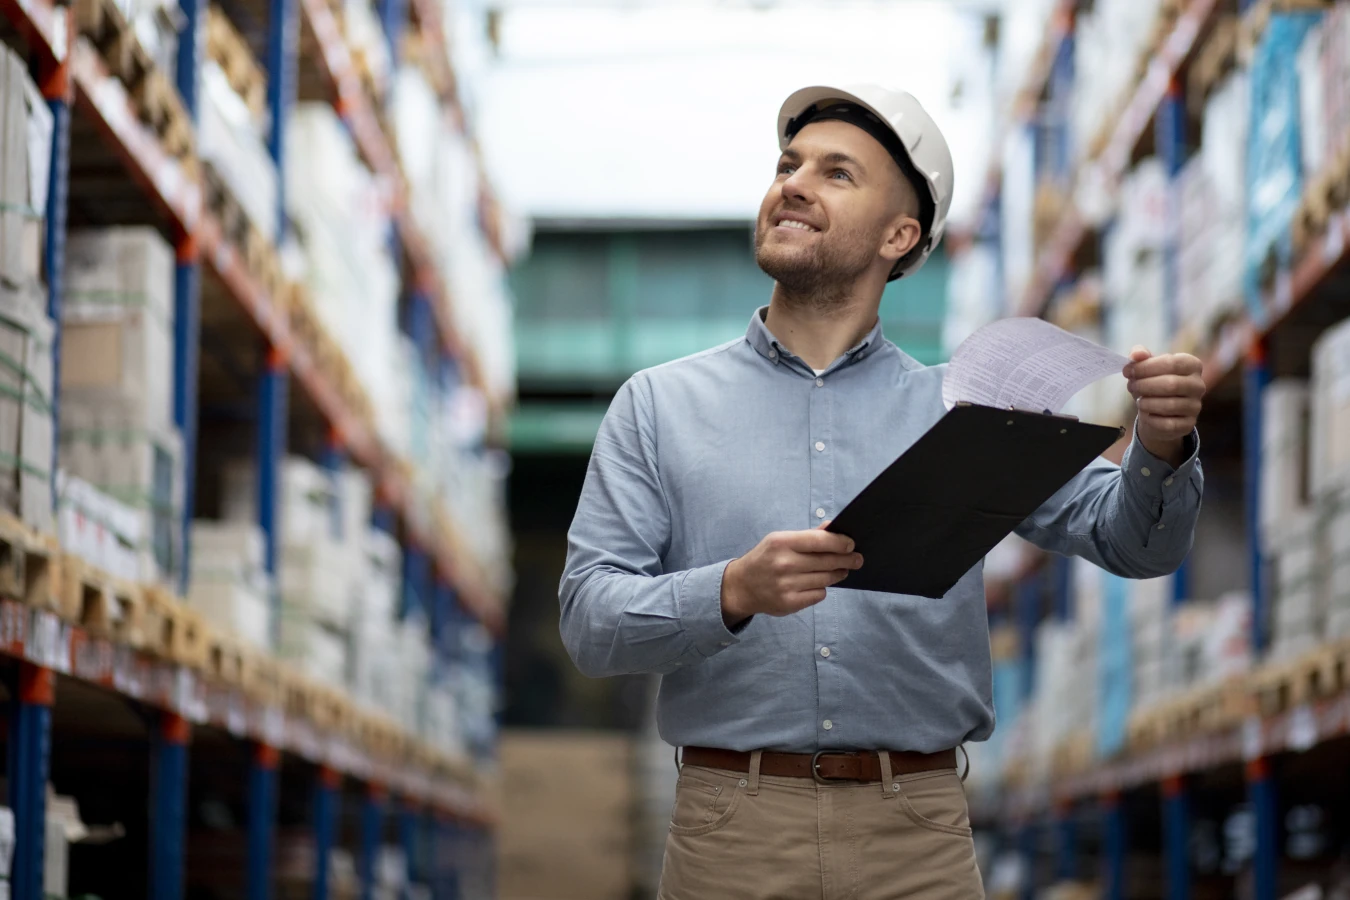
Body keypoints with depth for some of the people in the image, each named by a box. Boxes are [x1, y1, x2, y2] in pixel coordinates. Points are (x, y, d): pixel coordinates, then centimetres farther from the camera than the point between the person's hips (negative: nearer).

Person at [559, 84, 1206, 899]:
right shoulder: (661, 406, 7)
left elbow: (1130, 539, 2)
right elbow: (590, 619, -2)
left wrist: (1161, 449, -20)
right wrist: (734, 593, -21)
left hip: (917, 835, 1)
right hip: (733, 826, -1)